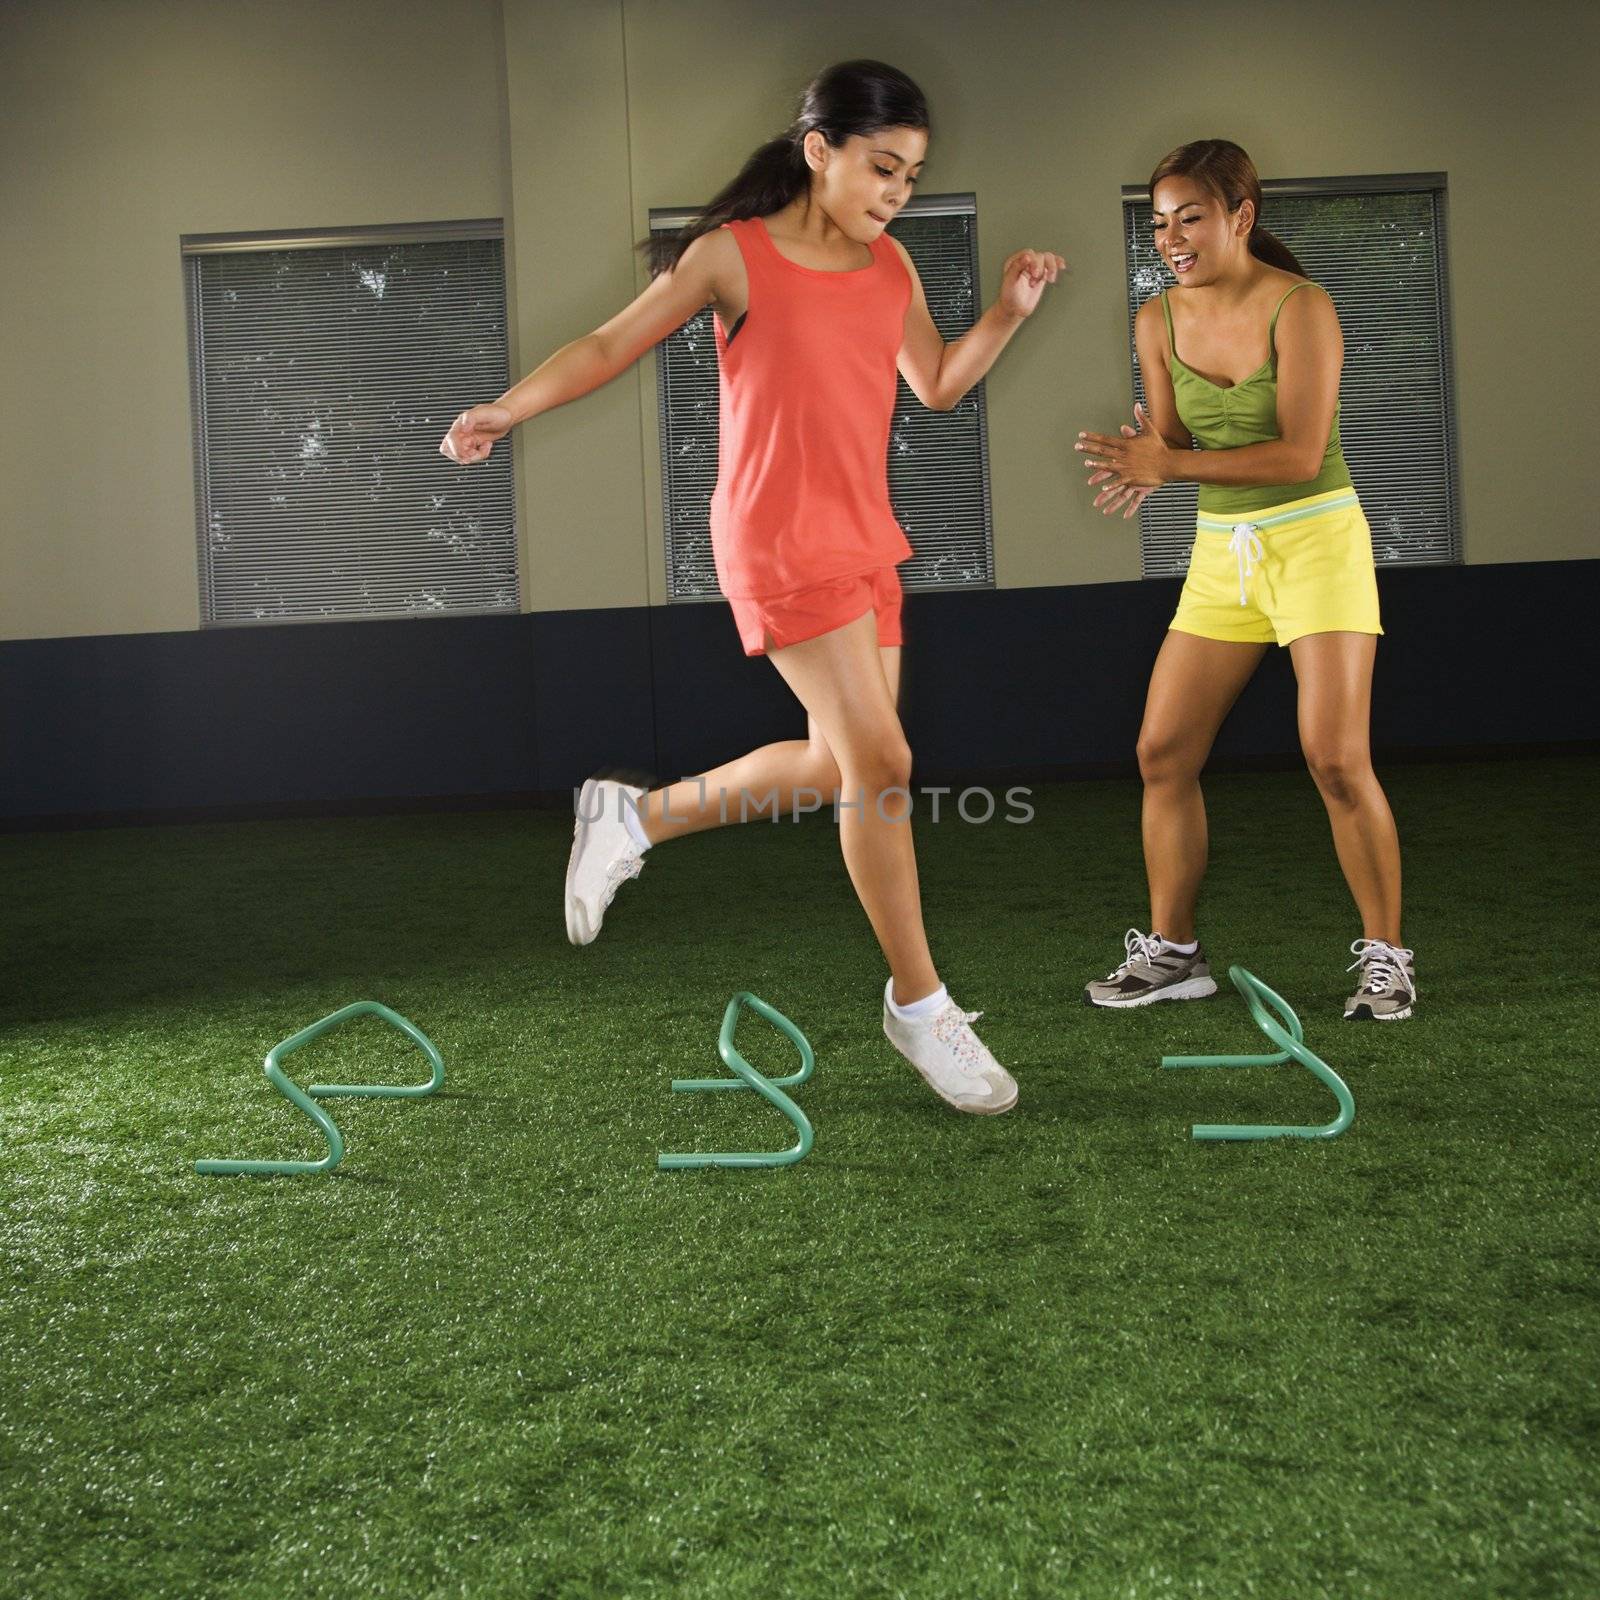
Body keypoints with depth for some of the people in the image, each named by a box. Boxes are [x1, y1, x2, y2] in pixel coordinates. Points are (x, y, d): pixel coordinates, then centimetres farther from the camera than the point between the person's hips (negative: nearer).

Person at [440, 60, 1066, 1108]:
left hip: (866, 542, 8)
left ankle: (635, 817, 29)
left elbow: (938, 384, 20)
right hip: (778, 540, -8)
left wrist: (1009, 313, 6)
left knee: (840, 763, 12)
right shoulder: (734, 254, -7)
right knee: (882, 762, -12)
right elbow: (614, 343, 0)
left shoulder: (892, 266, 10)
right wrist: (511, 407, -12)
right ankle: (920, 1004, 3)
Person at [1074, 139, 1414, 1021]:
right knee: (1162, 752, 1)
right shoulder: (1157, 321, 3)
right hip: (1222, 551, 6)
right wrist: (1141, 465, -16)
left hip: (1316, 539, -6)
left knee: (1336, 759, -12)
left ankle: (1386, 956, 5)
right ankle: (1172, 952, 14)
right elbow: (1175, 445, 8)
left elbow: (1300, 454, -21)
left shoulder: (1298, 307, -14)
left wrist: (1167, 465, -27)